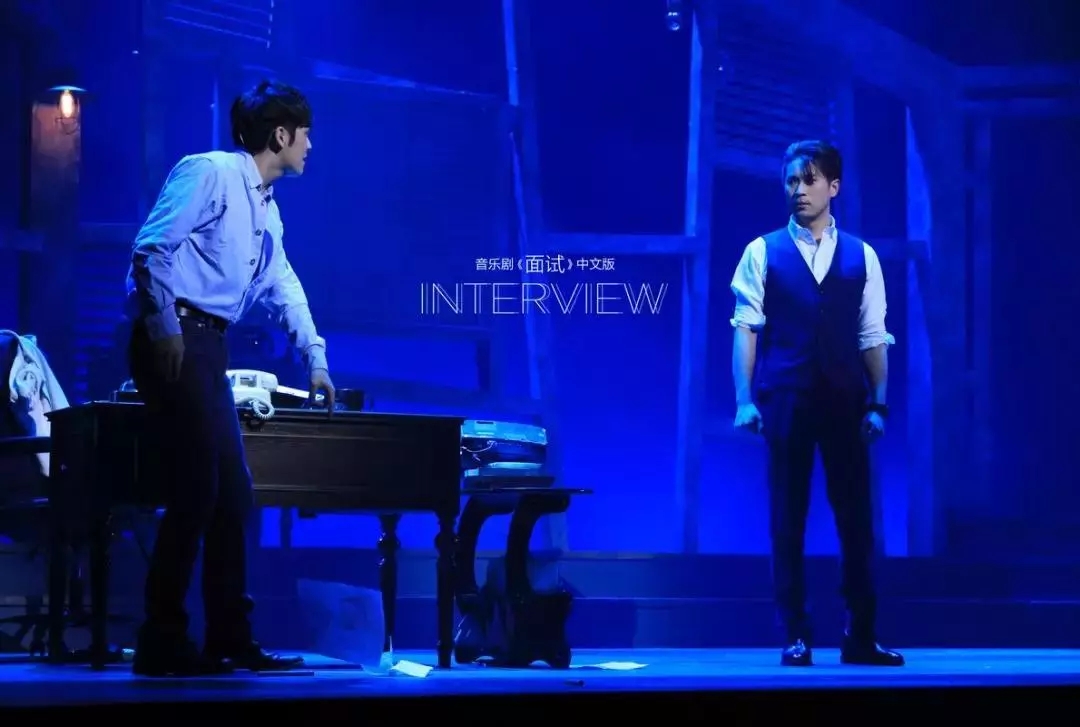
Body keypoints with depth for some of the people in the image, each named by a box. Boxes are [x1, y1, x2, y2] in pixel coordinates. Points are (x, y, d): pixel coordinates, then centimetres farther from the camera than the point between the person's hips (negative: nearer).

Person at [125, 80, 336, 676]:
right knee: (195, 491, -12)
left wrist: (315, 356, 35)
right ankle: (161, 644, -8)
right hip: (172, 338, -10)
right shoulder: (209, 173, -8)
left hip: (208, 345, 10)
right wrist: (163, 323, -22)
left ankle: (230, 639, 16)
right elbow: (151, 248, -16)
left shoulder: (266, 206, 21)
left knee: (233, 495, 9)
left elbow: (283, 284, 34)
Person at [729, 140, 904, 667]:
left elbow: (873, 338, 7)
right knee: (787, 520, 1)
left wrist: (878, 404, -1)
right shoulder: (763, 253, 5)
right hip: (785, 401, -1)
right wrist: (745, 400, -9)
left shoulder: (861, 257, 9)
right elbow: (746, 329, 0)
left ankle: (860, 638, 10)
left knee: (857, 519, 2)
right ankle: (794, 637, 8)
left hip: (845, 402, 1)